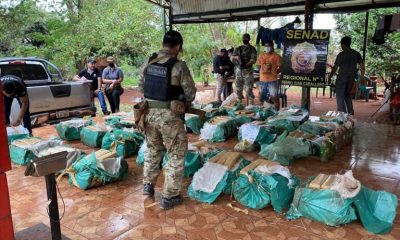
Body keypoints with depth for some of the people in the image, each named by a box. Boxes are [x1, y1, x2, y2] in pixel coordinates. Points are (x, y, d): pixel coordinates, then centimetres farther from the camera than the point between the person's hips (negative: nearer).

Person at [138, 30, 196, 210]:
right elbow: (190, 92, -6)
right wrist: (185, 104, 14)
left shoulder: (148, 62, 3)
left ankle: (148, 185, 37)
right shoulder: (178, 65, -14)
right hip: (169, 116, -6)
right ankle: (169, 197, 13)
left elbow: (141, 86, 11)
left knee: (153, 149, 26)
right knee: (176, 155, 8)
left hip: (149, 112, 6)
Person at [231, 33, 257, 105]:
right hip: (238, 70, 4)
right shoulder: (238, 48, 13)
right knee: (238, 88, 6)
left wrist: (245, 65, -25)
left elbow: (253, 60, -9)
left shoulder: (252, 49, 2)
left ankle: (251, 104, -7)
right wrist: (236, 57, -13)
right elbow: (232, 58, 10)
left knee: (249, 88, -10)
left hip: (248, 70, -4)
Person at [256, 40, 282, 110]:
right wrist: (262, 71, 3)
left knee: (274, 97, -4)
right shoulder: (261, 55, 8)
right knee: (262, 98, 15)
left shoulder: (276, 56, -5)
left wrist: (274, 72, -7)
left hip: (272, 80, -5)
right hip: (262, 80, 5)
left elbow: (280, 67, -2)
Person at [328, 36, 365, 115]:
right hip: (351, 78, 6)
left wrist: (329, 77, -4)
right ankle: (351, 112, 17)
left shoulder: (341, 54, -12)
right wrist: (362, 76, 15)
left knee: (340, 96, 4)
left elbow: (335, 68, -12)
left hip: (342, 77, -6)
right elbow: (362, 66, 6)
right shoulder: (356, 54, 5)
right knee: (348, 94, 21)